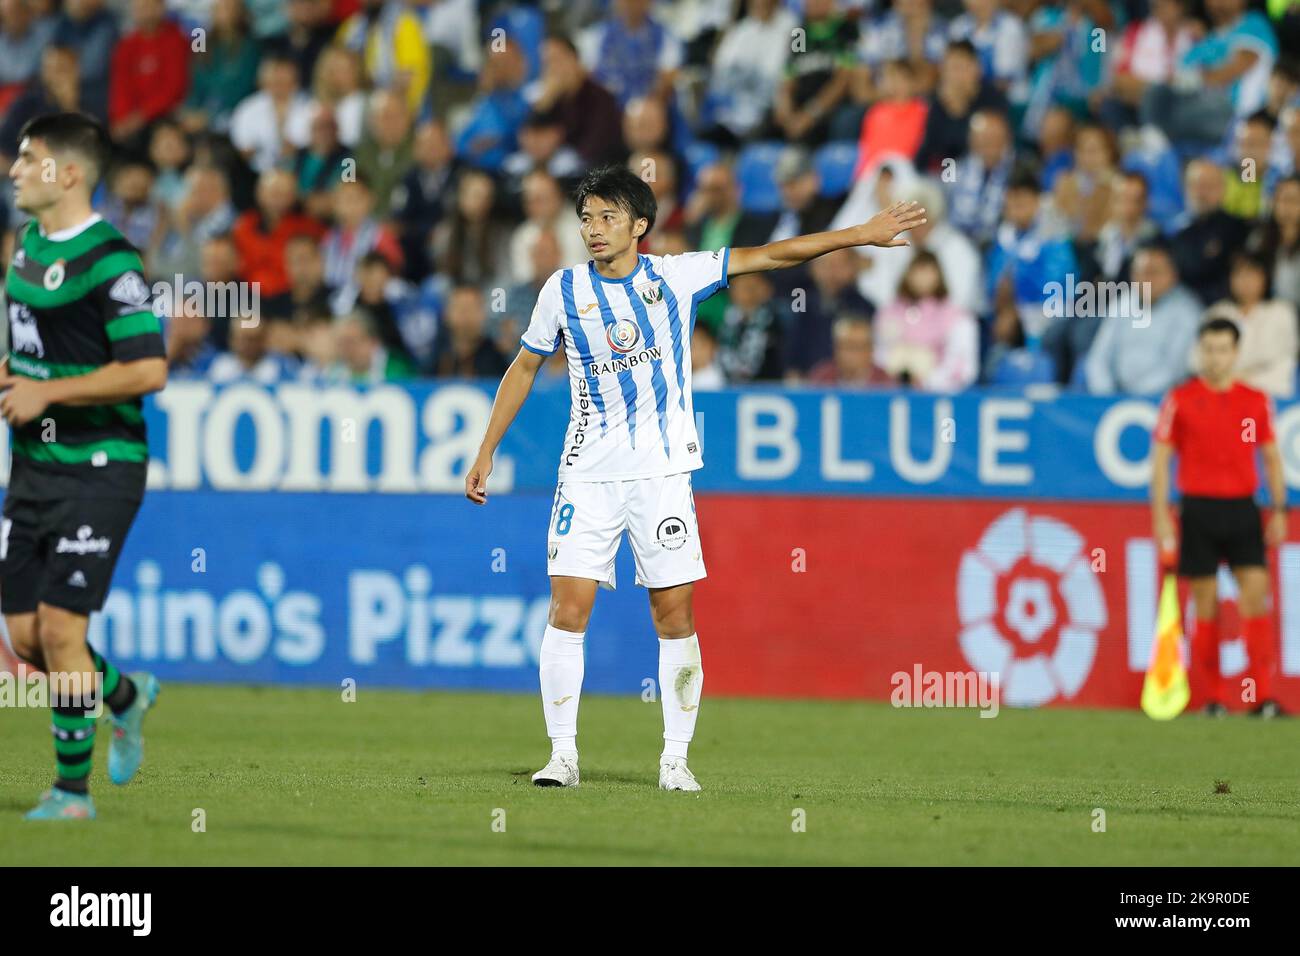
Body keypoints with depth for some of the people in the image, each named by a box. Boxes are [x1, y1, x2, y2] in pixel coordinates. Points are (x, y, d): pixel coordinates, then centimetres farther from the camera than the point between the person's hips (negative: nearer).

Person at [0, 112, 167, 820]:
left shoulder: (108, 261, -15)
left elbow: (147, 370, -20)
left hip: (97, 468, -8)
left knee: (59, 628, -11)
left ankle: (73, 791, 1)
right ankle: (126, 696, 35)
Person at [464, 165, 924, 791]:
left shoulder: (676, 277, 0)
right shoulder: (564, 290, 2)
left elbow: (771, 256, 3)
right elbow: (524, 368, 14)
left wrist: (862, 234, 1)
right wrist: (486, 451, 12)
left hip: (662, 471, 0)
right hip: (589, 474, 0)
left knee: (674, 615, -2)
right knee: (568, 608, -9)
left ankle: (675, 758, 7)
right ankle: (563, 755, -2)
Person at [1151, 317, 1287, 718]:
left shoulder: (1256, 401, 8)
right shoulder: (1179, 400, 0)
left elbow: (1272, 458, 14)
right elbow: (1160, 459, 0)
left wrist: (1278, 510, 7)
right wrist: (1161, 515, -7)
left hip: (1243, 509, 2)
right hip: (1198, 508, -2)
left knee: (1255, 596, -8)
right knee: (1205, 605, 0)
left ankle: (1263, 696, -8)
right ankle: (1211, 697, 9)